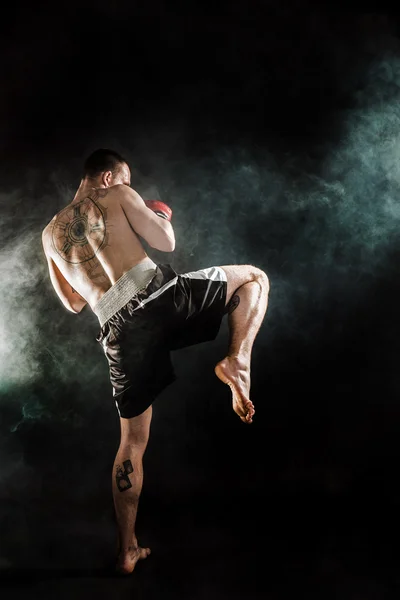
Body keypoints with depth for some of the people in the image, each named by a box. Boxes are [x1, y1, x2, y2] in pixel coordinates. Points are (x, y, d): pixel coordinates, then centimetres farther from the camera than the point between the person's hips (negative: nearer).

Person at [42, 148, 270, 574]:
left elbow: (74, 304, 29)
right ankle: (237, 361, -6)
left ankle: (127, 550, 20)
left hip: (120, 330, 4)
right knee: (254, 278, 18)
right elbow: (166, 242, 5)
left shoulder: (51, 234, 25)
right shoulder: (118, 197, 11)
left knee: (132, 441, 17)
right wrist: (161, 216, 27)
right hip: (159, 295, -4)